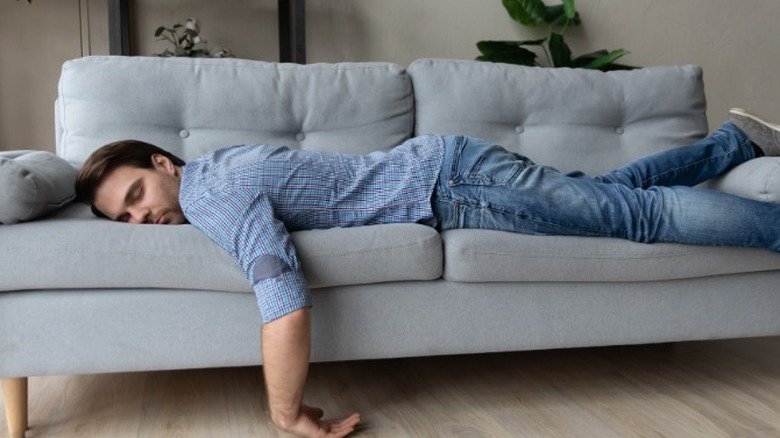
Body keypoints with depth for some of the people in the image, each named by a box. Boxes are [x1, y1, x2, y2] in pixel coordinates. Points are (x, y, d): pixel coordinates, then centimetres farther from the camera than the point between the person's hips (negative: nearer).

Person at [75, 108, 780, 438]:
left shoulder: (216, 199, -21)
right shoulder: (211, 159, 9)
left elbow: (286, 304, -36)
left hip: (449, 180, -8)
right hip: (439, 158, 8)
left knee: (640, 212, -1)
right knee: (616, 188, 21)